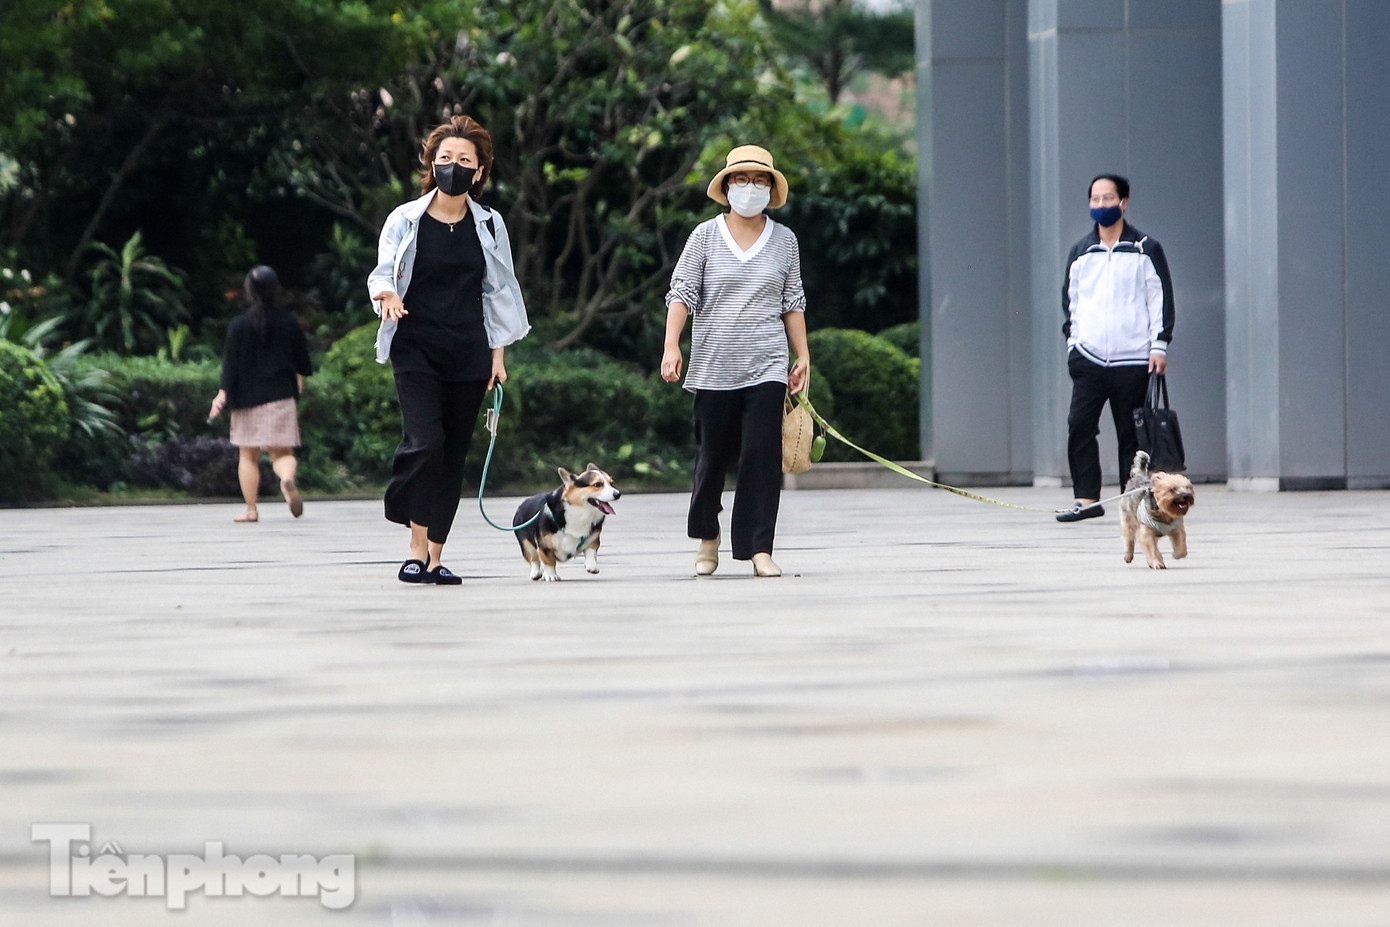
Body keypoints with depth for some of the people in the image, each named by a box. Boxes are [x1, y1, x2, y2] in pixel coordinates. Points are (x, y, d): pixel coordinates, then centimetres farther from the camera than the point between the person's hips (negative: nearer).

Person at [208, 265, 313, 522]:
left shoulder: (239, 325, -5)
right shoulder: (288, 321, 1)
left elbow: (231, 362, -7)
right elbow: (302, 357, 11)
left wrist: (223, 393, -3)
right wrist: (299, 378, 30)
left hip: (247, 396, -1)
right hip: (282, 394, 1)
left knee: (248, 456, 9)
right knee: (282, 452, 4)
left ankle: (251, 509, 8)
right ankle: (287, 477, -31)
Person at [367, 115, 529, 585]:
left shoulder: (489, 225, 8)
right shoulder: (405, 220, 0)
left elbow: (498, 292, 13)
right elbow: (382, 273, -3)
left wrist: (498, 353, 10)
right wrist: (387, 296, -27)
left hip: (468, 352, 3)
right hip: (416, 348, -3)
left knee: (454, 453, 2)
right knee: (425, 441, -19)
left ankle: (436, 556, 8)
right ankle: (416, 547, -10)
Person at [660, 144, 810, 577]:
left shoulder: (784, 240, 9)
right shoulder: (705, 236, 4)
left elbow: (793, 302, 14)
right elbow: (681, 293, 0)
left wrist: (803, 355, 9)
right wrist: (671, 346, -12)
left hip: (767, 366, 1)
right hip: (714, 364, 0)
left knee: (763, 455, -10)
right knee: (713, 454, 5)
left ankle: (760, 549, -10)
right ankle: (707, 535, 28)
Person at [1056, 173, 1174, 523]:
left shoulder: (1146, 250, 5)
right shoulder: (1080, 252, 15)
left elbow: (1161, 298, 3)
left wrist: (1159, 345, -4)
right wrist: (1073, 340, 9)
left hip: (1133, 360, -3)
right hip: (1088, 359, 3)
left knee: (1132, 434, 0)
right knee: (1079, 426, -10)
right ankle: (1086, 499, -9)